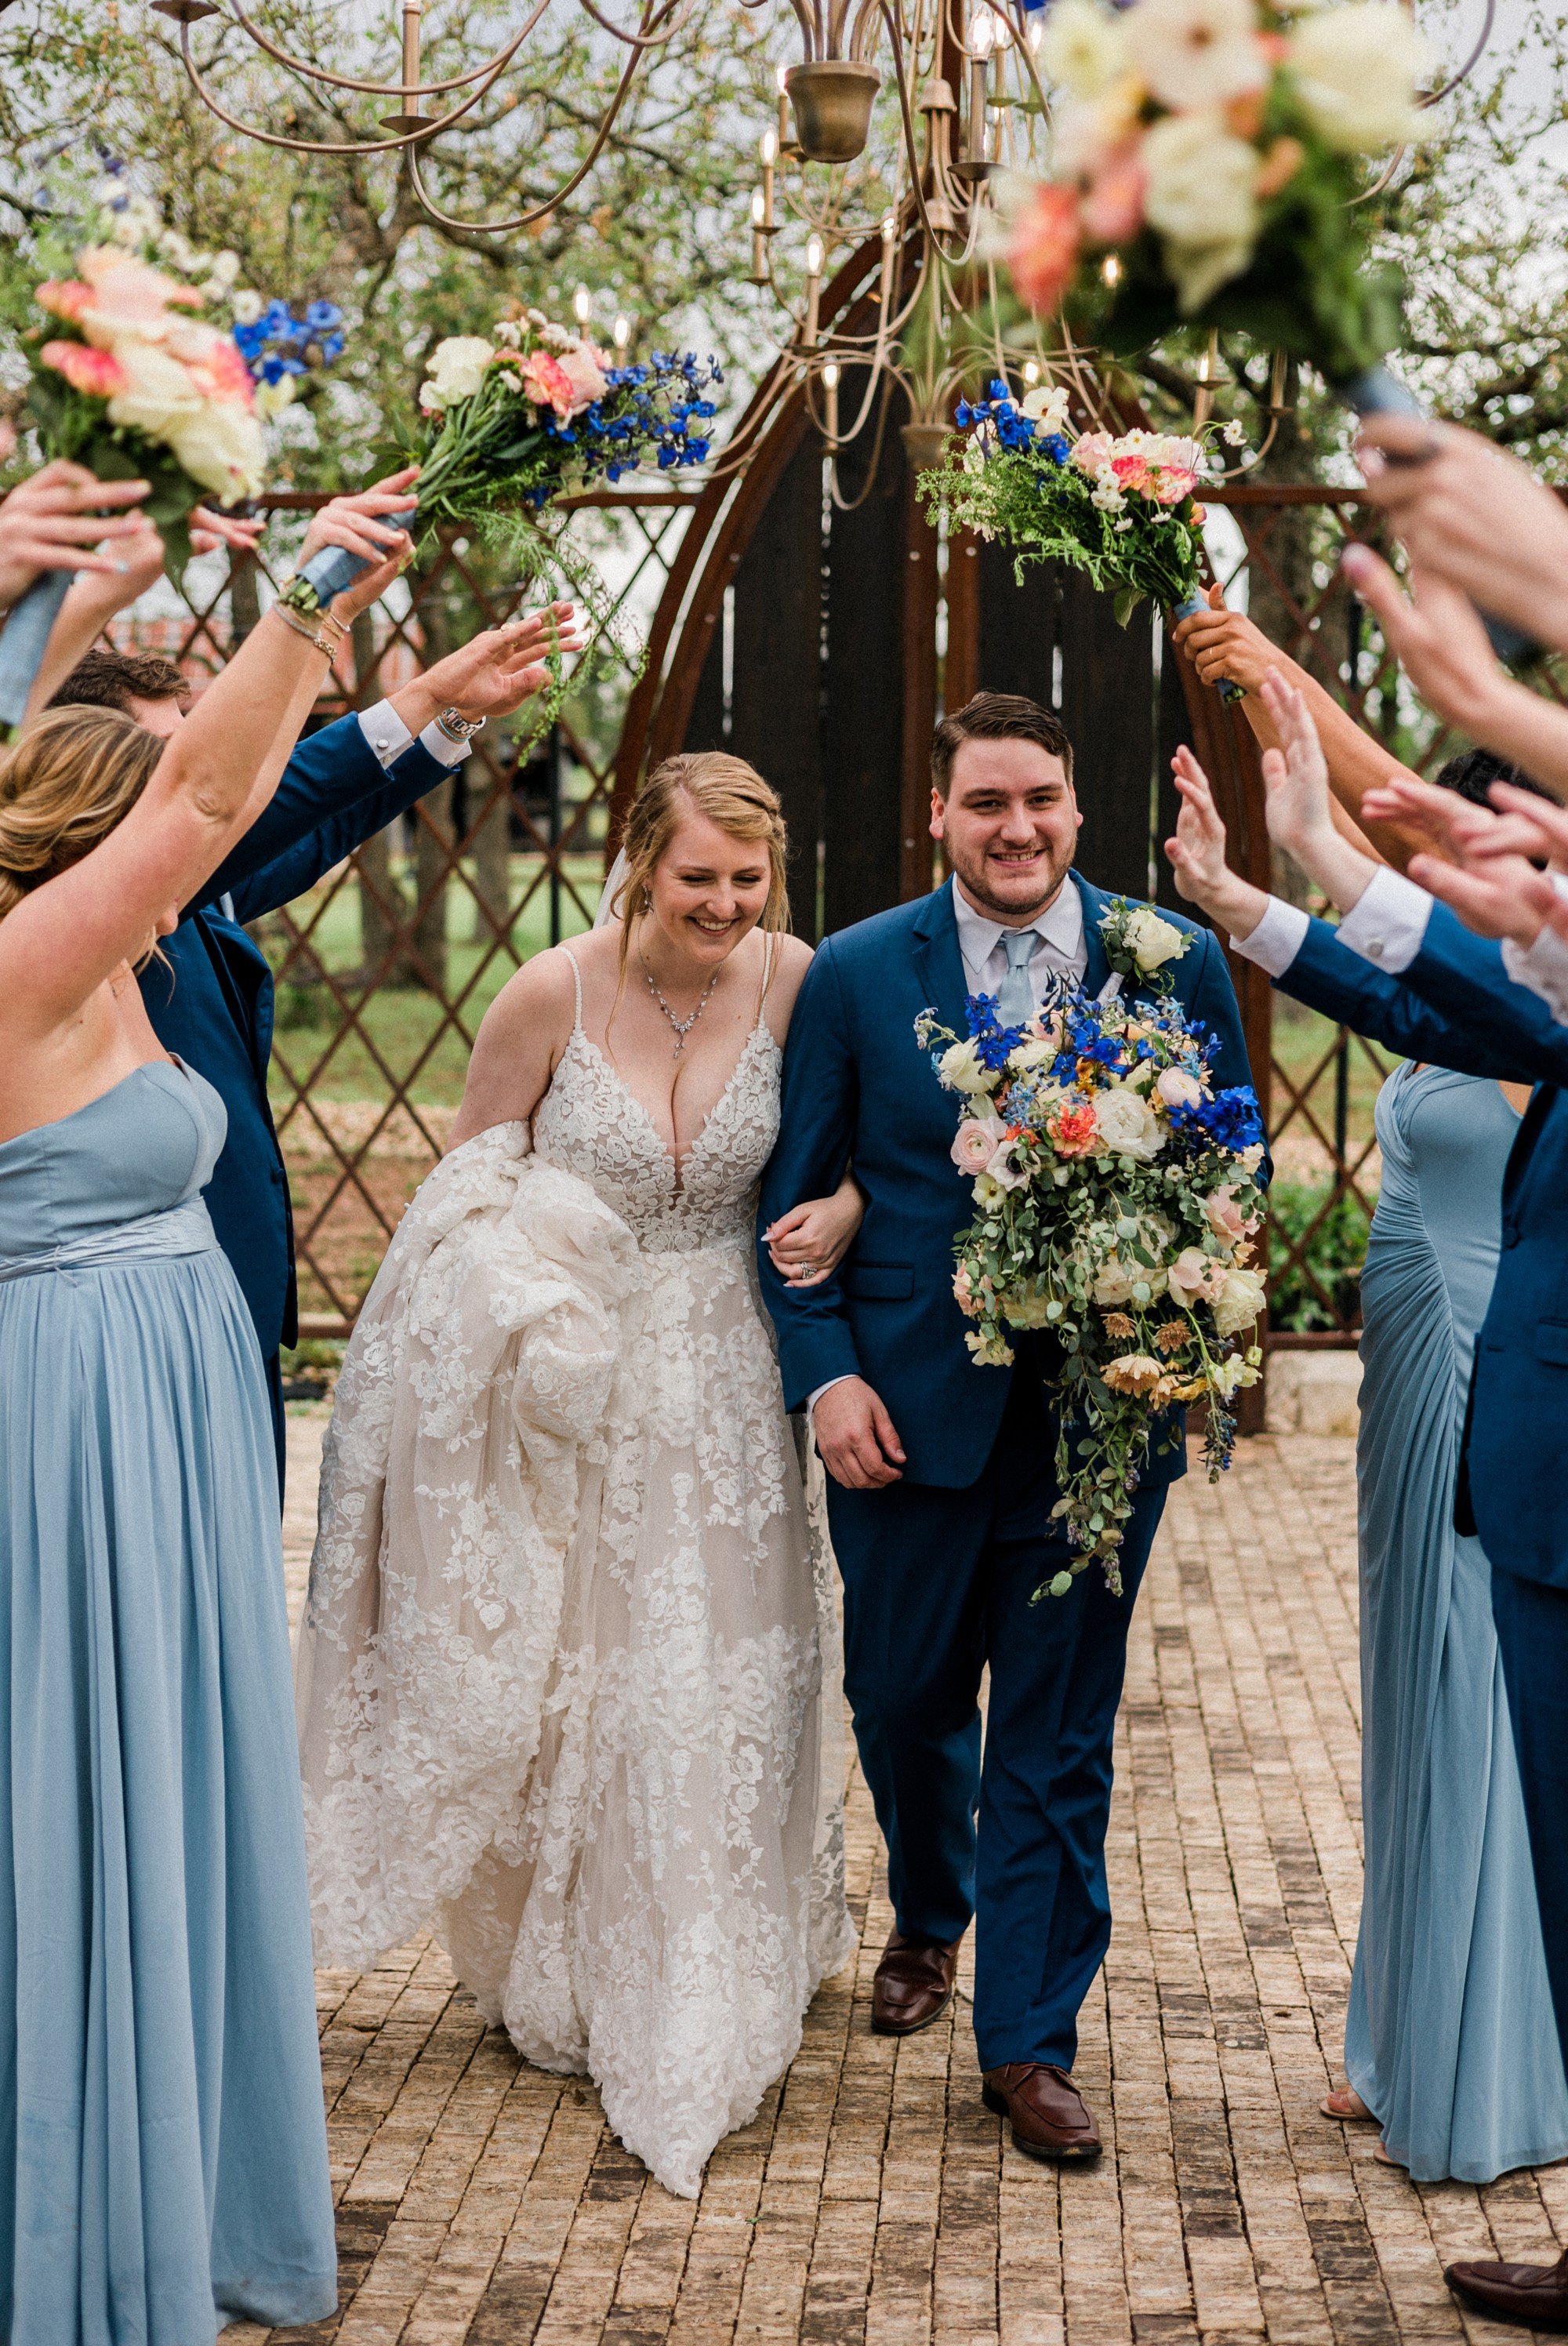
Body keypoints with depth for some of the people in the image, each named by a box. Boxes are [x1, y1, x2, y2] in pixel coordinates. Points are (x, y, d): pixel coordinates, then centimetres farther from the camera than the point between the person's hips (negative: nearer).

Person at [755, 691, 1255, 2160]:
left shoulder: (1177, 964, -1)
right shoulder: (856, 974, -2)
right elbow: (795, 1198, 2)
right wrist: (824, 1374, -9)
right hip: (911, 1409, 1)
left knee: (1060, 1737, 5)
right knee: (904, 1698, 17)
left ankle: (1029, 2041, 19)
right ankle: (928, 1917, 47)